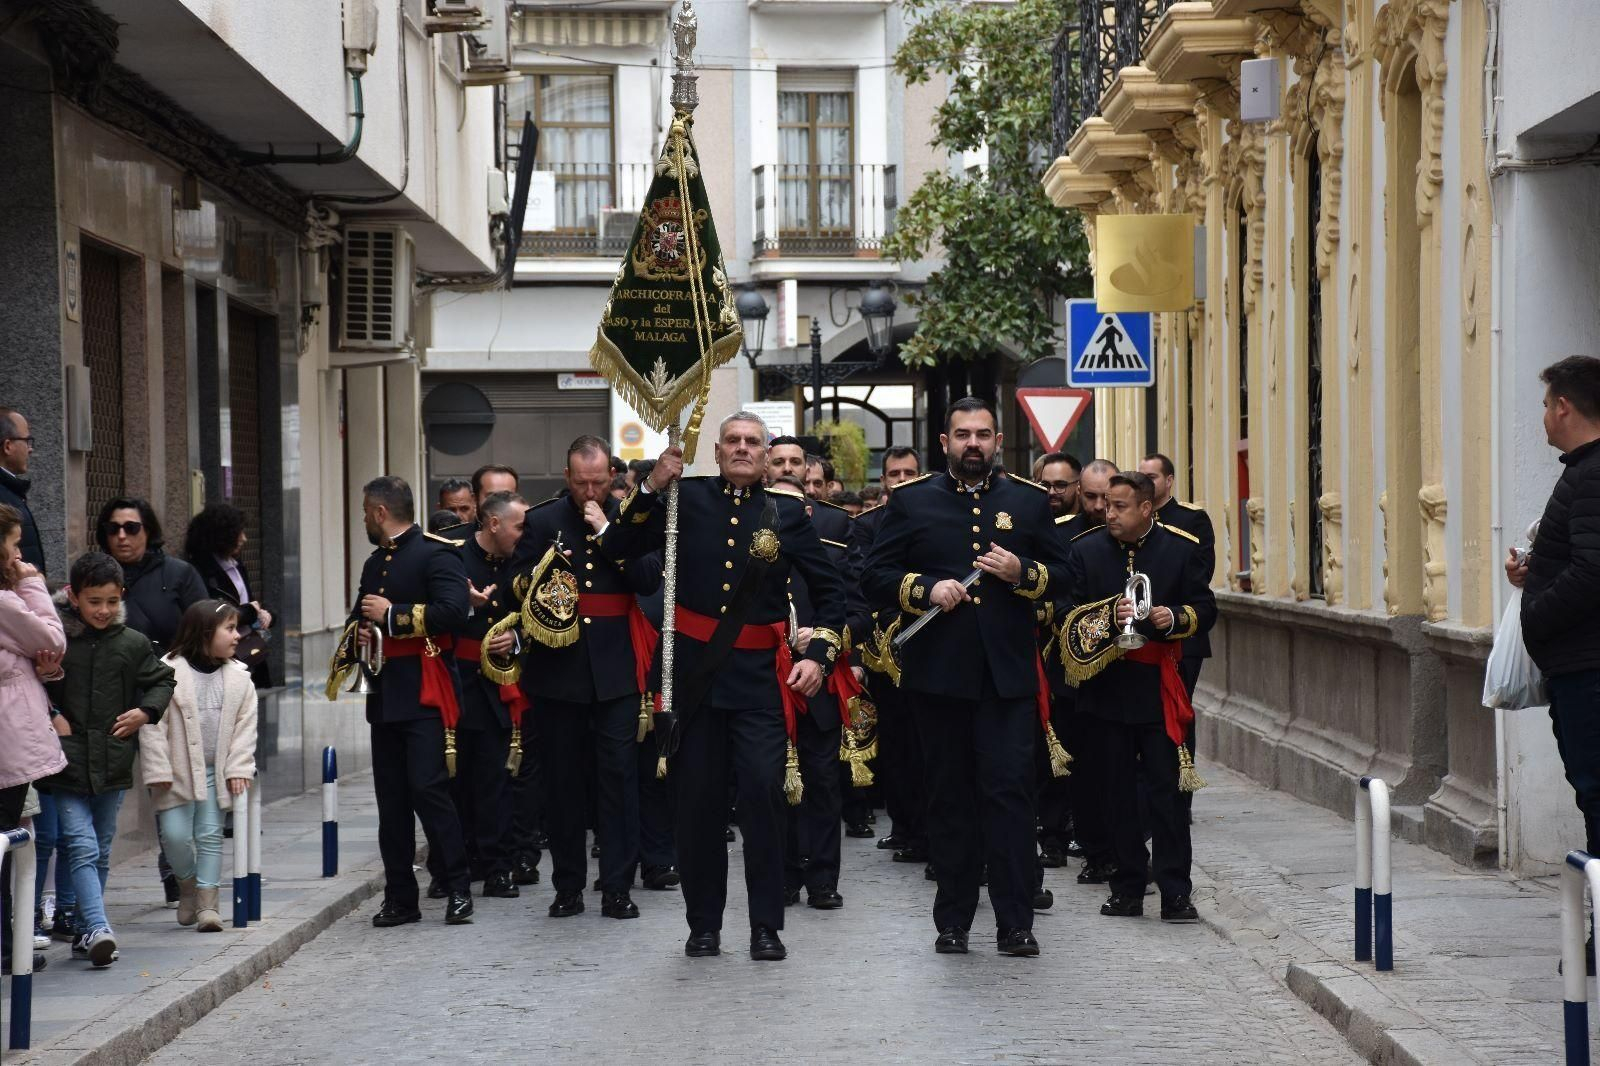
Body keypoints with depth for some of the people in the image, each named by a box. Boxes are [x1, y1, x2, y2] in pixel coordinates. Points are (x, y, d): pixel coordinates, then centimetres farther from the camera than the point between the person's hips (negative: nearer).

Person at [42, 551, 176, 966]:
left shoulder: (133, 644, 5)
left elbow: (162, 680, 18)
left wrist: (146, 712, 2)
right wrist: (48, 716, -10)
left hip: (113, 761, 4)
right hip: (67, 762, -4)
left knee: (101, 851, 12)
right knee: (82, 848, -13)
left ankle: (85, 931, 22)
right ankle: (99, 930, -21)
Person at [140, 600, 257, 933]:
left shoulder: (239, 678, 2)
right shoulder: (168, 672, -10)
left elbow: (244, 727, 5)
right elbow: (154, 725, -10)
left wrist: (238, 769, -4)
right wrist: (158, 770, -12)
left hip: (216, 773, 3)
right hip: (178, 771, -3)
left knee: (210, 834, 3)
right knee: (175, 834, -5)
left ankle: (207, 901, 7)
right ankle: (188, 882, 21)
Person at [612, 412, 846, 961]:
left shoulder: (787, 511, 4)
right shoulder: (688, 498, 5)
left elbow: (829, 587, 10)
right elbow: (626, 546, 0)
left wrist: (819, 655, 0)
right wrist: (653, 486, -13)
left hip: (761, 674, -1)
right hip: (695, 671, 1)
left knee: (763, 792, -9)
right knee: (698, 799, 5)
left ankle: (766, 926, 0)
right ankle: (703, 924, 15)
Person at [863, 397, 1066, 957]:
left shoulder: (1029, 501, 11)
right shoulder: (910, 501, 8)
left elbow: (1062, 576, 12)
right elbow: (875, 576, 5)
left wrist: (1023, 572, -8)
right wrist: (925, 590, -12)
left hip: (1008, 672, 0)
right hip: (939, 672, 0)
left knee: (1010, 789, -6)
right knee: (950, 795, 5)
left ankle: (1015, 921, -4)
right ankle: (953, 920, 12)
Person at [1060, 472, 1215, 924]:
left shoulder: (1182, 549, 2)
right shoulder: (1086, 550, 5)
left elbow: (1206, 610, 4)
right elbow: (1070, 616, 2)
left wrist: (1174, 616, -15)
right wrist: (1107, 617, -16)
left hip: (1158, 687, -2)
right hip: (1107, 687, 2)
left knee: (1166, 789, -5)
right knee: (1119, 792, 7)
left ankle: (1175, 891, -3)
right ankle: (1128, 889, 14)